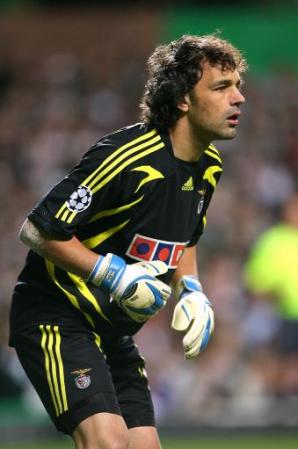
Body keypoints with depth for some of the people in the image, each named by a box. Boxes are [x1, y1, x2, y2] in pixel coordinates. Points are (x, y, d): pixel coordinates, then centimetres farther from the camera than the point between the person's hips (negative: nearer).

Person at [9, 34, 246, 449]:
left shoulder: (208, 166, 4)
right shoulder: (127, 158, -23)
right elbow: (37, 230, -20)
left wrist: (191, 291, 4)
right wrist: (114, 275, -24)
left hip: (113, 332, 9)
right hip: (55, 316, -9)